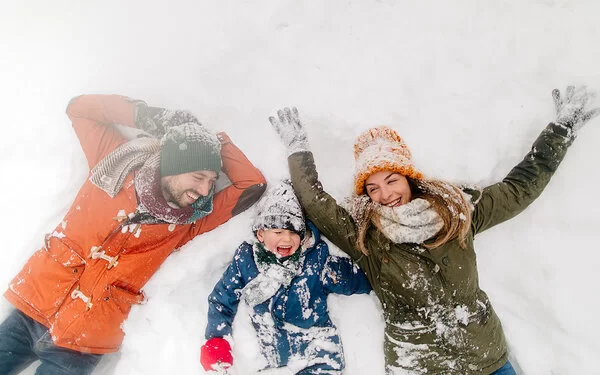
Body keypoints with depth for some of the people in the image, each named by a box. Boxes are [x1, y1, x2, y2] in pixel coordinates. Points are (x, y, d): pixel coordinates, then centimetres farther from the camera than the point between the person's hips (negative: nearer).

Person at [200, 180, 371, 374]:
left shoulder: (317, 259, 1)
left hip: (314, 348, -1)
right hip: (266, 349, 1)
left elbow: (356, 280, 5)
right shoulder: (245, 261, 3)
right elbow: (222, 299, 11)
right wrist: (217, 339, -1)